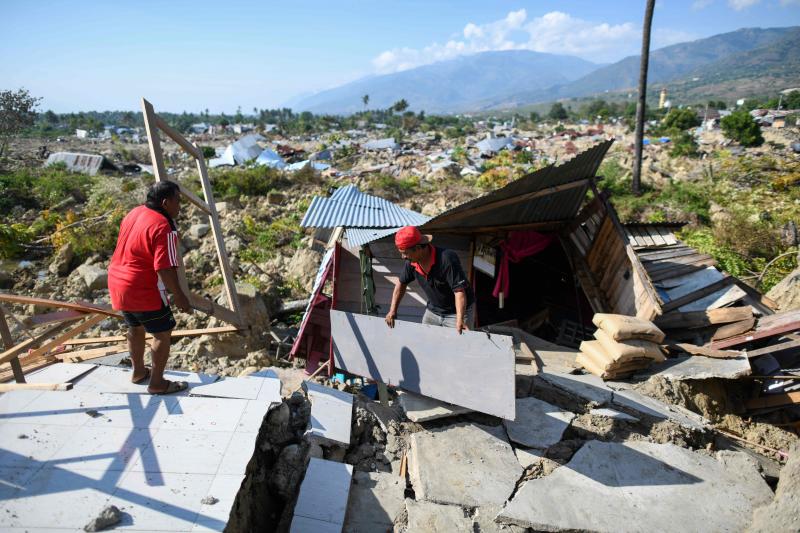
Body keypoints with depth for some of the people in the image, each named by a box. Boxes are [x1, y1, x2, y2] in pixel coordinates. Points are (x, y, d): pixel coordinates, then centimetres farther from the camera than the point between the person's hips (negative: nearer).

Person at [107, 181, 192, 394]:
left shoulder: (135, 213, 6)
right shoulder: (163, 227, -22)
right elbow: (165, 268, -26)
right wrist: (179, 295, -16)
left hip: (117, 282, 10)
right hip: (142, 291, -9)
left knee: (135, 328, 25)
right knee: (163, 333, 6)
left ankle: (139, 371, 42)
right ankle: (157, 383, 16)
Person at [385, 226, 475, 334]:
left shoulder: (447, 259, -30)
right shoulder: (411, 262, -10)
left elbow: (459, 291, -33)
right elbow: (401, 283, 7)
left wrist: (460, 321, -43)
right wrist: (392, 311, 2)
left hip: (456, 312, -6)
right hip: (432, 311, 6)